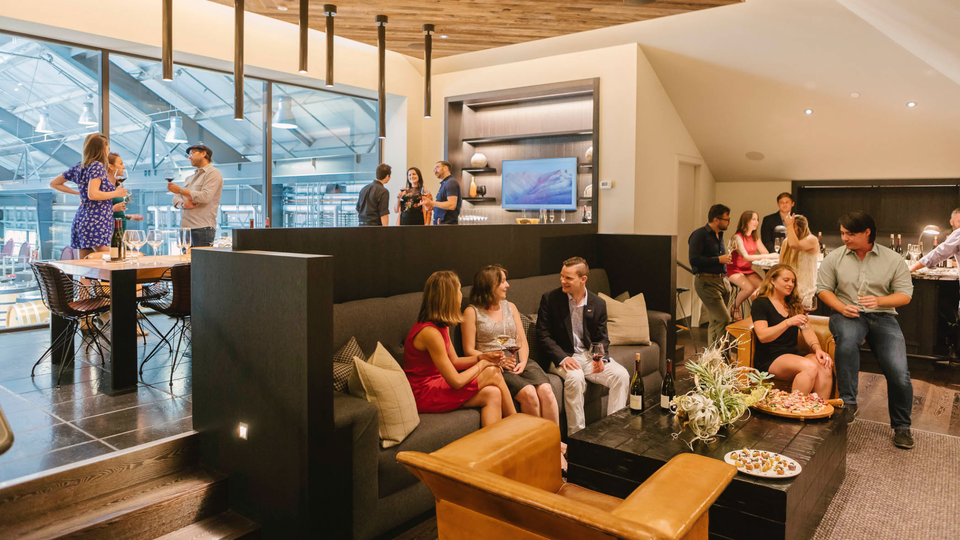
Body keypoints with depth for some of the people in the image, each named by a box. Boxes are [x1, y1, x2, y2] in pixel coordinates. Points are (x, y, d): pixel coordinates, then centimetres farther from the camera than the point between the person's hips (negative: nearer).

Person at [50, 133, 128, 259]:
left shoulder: (79, 167, 15)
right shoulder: (97, 166, -9)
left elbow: (54, 184, 25)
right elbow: (93, 194, -21)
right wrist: (117, 193, -9)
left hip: (81, 217, 9)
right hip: (96, 220, -9)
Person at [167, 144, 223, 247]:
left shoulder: (213, 173, 0)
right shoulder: (191, 178, 27)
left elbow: (205, 196, -14)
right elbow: (176, 198, 20)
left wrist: (180, 190, -8)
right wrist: (183, 203, -5)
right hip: (185, 227, 8)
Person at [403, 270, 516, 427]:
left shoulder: (441, 326, 7)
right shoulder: (430, 332, -24)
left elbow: (454, 361, 15)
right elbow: (456, 381, -22)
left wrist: (482, 357, 0)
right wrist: (482, 364, -6)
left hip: (435, 386, 9)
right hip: (424, 395, -9)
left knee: (492, 394, -12)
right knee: (492, 373, -12)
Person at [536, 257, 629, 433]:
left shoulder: (598, 304, 4)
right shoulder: (549, 299, -5)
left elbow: (602, 339, 10)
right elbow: (543, 335, -7)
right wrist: (563, 358, -22)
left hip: (589, 356, 4)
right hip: (561, 358, -3)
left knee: (621, 374, -18)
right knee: (575, 377, -34)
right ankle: (575, 436, -22)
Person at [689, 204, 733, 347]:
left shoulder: (719, 235, 19)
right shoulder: (699, 234, -8)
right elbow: (694, 260, -19)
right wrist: (719, 259, -14)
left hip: (722, 280, 8)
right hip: (707, 282, -8)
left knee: (716, 321, 10)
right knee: (723, 319, -15)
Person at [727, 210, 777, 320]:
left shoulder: (755, 237, 11)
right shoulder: (737, 237, -14)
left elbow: (766, 253, 4)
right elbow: (746, 257, -25)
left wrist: (772, 255, -20)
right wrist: (767, 256, -29)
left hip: (748, 270, 7)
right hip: (734, 270, -7)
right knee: (749, 288, -29)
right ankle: (734, 308, -4)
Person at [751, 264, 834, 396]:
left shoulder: (795, 305, 22)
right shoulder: (760, 303, 2)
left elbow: (807, 330, 12)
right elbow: (762, 336, -11)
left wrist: (817, 348, -8)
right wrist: (788, 322, -24)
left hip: (793, 356, 6)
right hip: (768, 360, -5)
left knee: (825, 365, -26)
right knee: (810, 366, -32)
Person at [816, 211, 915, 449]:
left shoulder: (893, 260, 4)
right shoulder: (834, 258, 5)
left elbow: (905, 295, 3)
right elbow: (823, 288, 6)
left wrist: (879, 300, -17)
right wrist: (841, 307, -12)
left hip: (882, 316, 1)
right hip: (848, 314, -1)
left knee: (899, 373, -15)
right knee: (847, 339, -39)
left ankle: (901, 426, 9)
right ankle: (848, 402, -27)